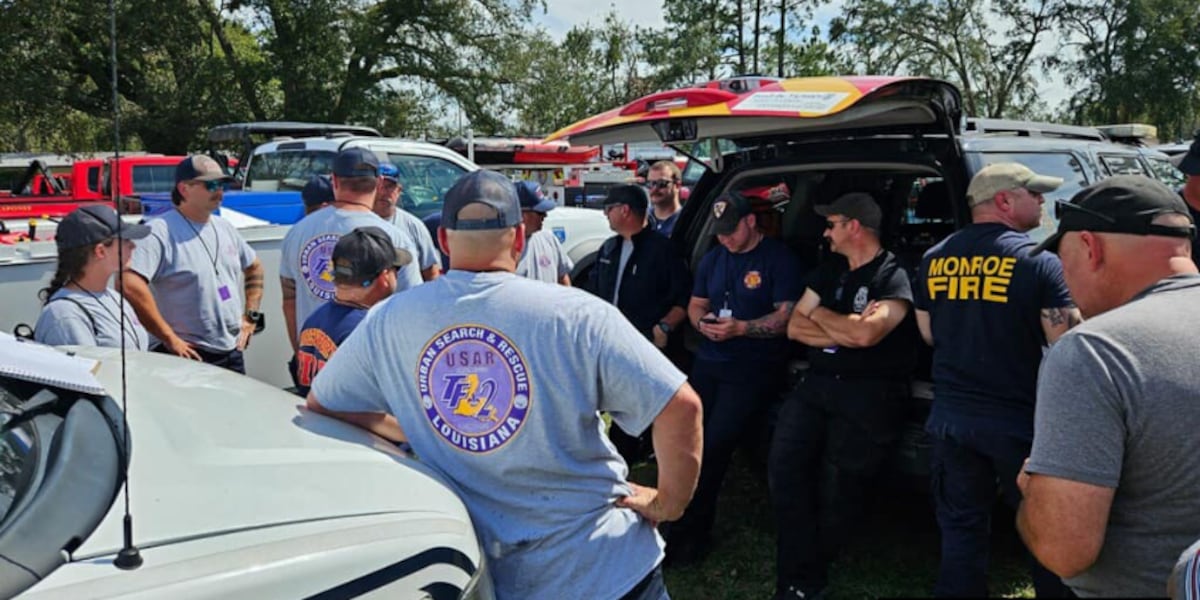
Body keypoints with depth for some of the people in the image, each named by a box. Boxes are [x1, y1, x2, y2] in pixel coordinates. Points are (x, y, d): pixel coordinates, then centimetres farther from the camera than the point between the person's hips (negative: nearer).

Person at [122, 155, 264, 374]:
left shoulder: (225, 228, 11)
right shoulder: (161, 231, -13)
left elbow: (254, 269, 26)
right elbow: (130, 285, -25)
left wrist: (251, 316, 14)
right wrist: (170, 339, -21)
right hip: (188, 357, -7)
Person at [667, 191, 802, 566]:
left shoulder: (778, 259, -7)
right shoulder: (713, 258, 14)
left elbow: (787, 316, -13)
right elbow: (695, 303, 20)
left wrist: (740, 328, -23)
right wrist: (702, 322, -4)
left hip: (754, 370, -6)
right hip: (709, 362, 6)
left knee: (714, 446, -11)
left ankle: (689, 533, 5)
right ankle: (690, 529, 16)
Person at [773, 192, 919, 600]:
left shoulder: (893, 276, -8)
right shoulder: (829, 269, 15)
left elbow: (866, 334, -23)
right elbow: (794, 327, 9)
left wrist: (819, 313, -5)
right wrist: (846, 331, -8)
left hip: (868, 394, -6)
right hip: (817, 383, 6)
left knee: (837, 490, 2)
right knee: (785, 467, -10)